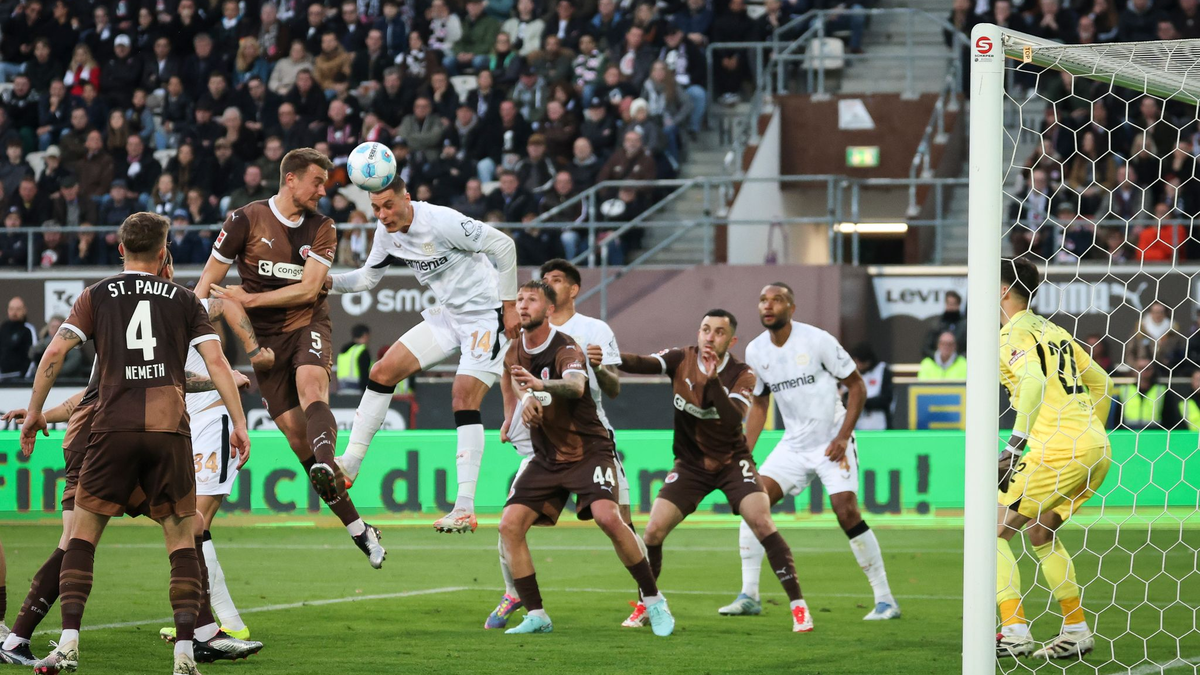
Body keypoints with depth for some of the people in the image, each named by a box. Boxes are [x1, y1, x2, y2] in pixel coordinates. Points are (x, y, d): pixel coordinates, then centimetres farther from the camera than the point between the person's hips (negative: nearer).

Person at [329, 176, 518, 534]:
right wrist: (329, 281, -8)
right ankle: (350, 464, 9)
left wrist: (509, 305, -17)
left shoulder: (442, 222, -26)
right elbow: (368, 277, 12)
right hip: (448, 315, 8)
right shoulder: (387, 233, -2)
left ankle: (465, 508, -18)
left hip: (486, 315, -8)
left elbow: (503, 245, -21)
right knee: (382, 372, 1)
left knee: (464, 400, -18)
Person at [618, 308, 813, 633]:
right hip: (690, 465, 2)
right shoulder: (681, 359, -7)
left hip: (731, 461, -2)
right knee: (653, 530, -8)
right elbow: (644, 364, -24)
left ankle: (798, 605, -12)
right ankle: (644, 606, 13)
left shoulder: (741, 374, -13)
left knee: (762, 523, -20)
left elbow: (733, 418, -29)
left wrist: (713, 379, -41)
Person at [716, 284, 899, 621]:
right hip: (793, 445, 5)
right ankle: (749, 596, -1)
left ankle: (885, 599, -6)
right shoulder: (755, 351, 1)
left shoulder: (817, 341, -15)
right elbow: (759, 405, 14)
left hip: (832, 443, -5)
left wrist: (843, 436, -16)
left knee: (847, 512, -16)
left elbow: (856, 386, -7)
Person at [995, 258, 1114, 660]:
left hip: (1059, 448, -9)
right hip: (1097, 451, 9)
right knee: (1040, 532, 24)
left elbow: (1035, 379, -23)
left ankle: (1015, 631, -11)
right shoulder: (1053, 332, 21)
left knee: (995, 530, -2)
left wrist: (1015, 444, -24)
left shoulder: (1012, 335, -4)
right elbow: (1102, 384, 26)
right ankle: (1076, 631, 22)